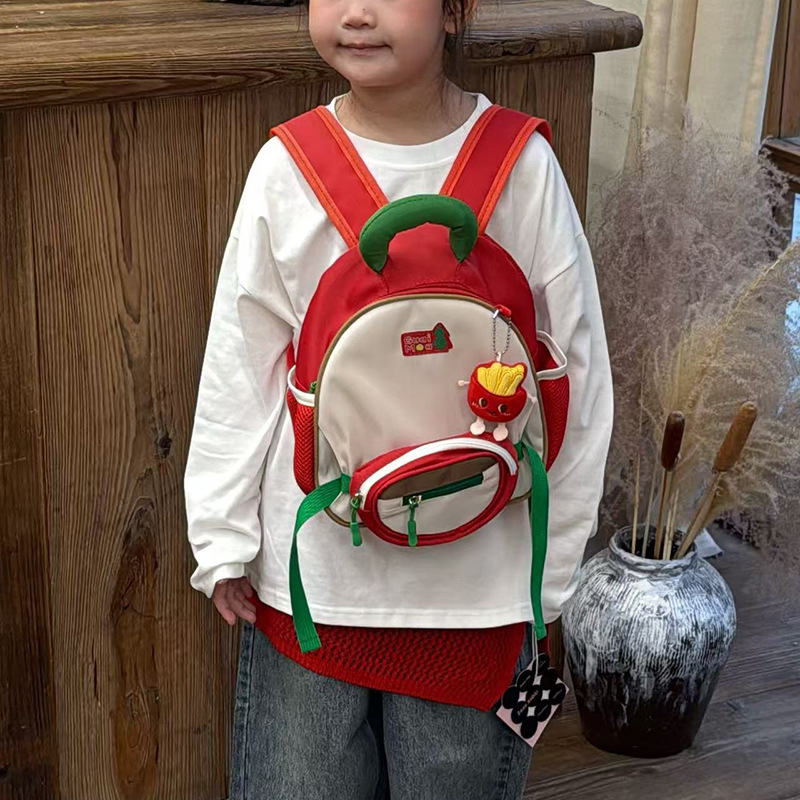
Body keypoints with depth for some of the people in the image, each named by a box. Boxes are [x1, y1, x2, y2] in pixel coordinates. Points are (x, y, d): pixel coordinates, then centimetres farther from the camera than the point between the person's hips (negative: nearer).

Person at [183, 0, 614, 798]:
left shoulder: (522, 164, -9)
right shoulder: (284, 169, -6)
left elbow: (576, 368, -3)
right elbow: (238, 369, 1)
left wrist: (554, 555, 1)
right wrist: (222, 537, 3)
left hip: (475, 574, -1)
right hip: (311, 562, 1)